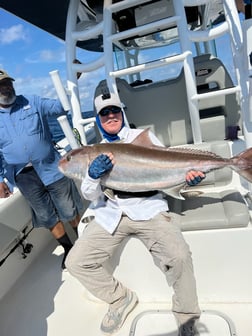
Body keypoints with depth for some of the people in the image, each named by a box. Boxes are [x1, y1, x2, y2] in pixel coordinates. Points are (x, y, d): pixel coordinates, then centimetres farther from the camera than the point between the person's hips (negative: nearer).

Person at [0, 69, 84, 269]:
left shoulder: (33, 102, 4)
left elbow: (61, 106, -2)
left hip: (52, 169, -1)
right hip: (24, 177, 2)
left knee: (70, 211, 7)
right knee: (47, 217, 13)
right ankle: (68, 248, 32)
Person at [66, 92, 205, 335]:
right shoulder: (97, 152, 14)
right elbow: (89, 195, 8)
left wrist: (187, 174, -13)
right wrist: (93, 175, -14)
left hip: (148, 207, -3)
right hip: (111, 213, 4)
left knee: (179, 256, -26)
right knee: (75, 262, -8)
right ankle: (120, 299, 16)